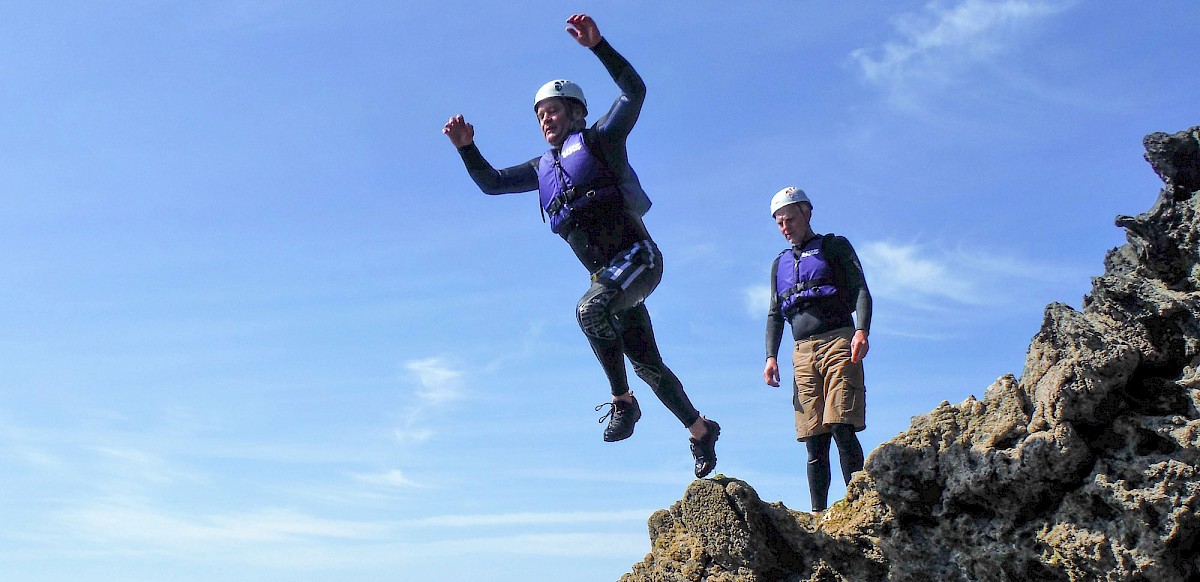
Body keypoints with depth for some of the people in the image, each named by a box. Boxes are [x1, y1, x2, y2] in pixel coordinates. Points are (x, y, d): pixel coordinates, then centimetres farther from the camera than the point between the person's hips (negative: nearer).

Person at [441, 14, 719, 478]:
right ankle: (700, 430, 27)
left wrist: (596, 45, -21)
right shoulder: (543, 168, 18)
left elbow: (634, 91, -12)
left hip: (638, 257, -7)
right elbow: (491, 183, 20)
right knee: (647, 364, 9)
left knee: (591, 309, -34)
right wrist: (467, 148, 4)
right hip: (607, 274, 7)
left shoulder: (600, 139, 1)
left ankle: (623, 401, -16)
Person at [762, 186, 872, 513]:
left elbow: (860, 290, 2)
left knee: (842, 429, -17)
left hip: (838, 343, -4)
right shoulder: (780, 265, 26)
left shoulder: (835, 246, 12)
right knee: (814, 440, -1)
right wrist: (771, 357, 9)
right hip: (803, 353, 4)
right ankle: (818, 514, -1)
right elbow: (774, 314, 23)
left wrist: (861, 330, -16)